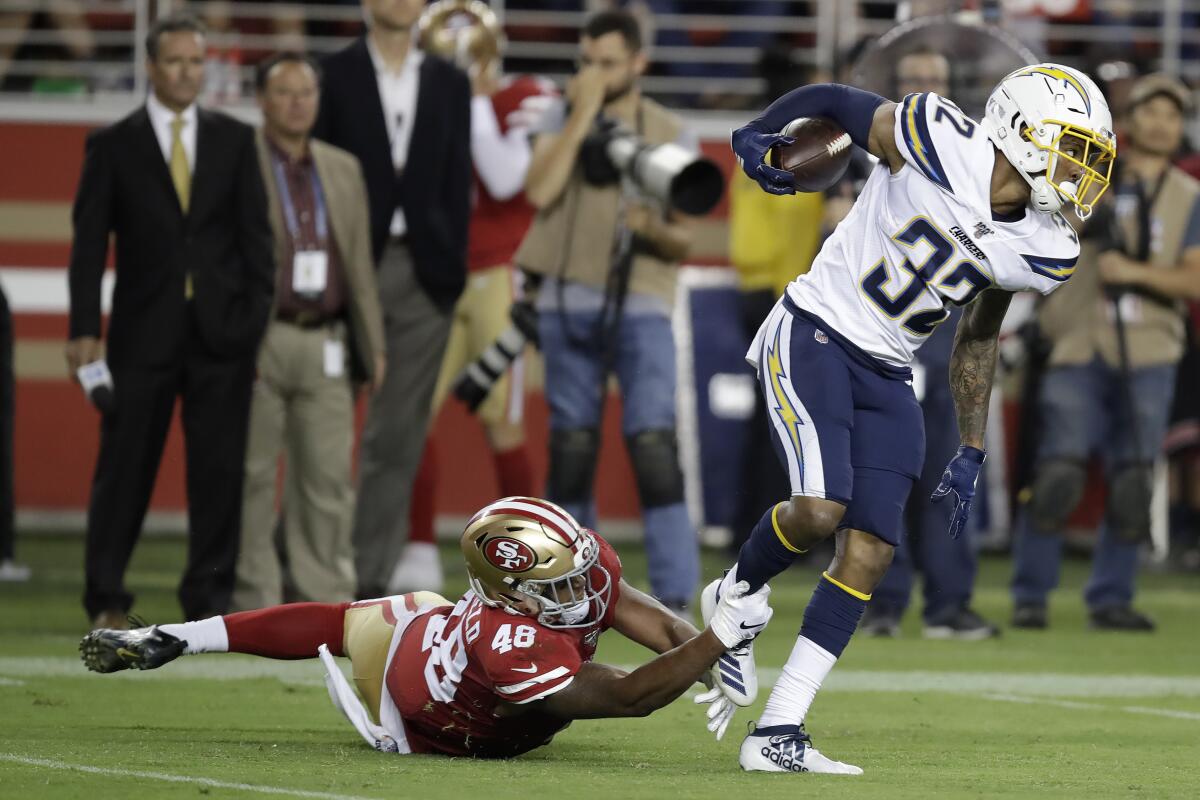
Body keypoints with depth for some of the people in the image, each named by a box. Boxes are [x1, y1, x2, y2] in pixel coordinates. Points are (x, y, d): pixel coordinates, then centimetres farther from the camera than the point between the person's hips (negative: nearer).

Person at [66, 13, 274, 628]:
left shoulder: (235, 140, 9)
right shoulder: (114, 145, 3)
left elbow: (255, 233, 8)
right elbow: (89, 244, 0)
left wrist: (259, 316, -1)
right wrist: (84, 330, -7)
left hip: (221, 330, 2)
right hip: (144, 332, -2)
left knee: (219, 470, 1)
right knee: (125, 467, 0)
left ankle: (208, 600, 8)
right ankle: (106, 599, 7)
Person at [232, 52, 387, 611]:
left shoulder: (343, 170, 17)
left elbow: (360, 264, 18)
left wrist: (372, 344, 14)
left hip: (325, 345, 4)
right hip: (257, 343, -4)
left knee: (329, 476, 2)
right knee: (251, 477, -2)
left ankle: (324, 596, 7)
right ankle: (252, 600, 3)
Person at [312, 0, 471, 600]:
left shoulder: (449, 84, 12)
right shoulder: (335, 76, 2)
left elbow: (457, 182, 10)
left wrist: (452, 267, 2)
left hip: (423, 273, 3)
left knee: (399, 437, 1)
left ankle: (372, 574, 4)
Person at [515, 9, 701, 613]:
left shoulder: (669, 133, 7)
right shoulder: (561, 120, 7)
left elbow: (684, 241, 7)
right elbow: (540, 190, -12)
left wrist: (655, 230, -15)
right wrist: (583, 112, -10)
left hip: (640, 307, -1)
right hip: (569, 303, 2)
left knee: (654, 448, -13)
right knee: (570, 451, 4)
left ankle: (674, 599, -14)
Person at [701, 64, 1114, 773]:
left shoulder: (1043, 253, 1)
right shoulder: (940, 143, -17)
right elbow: (837, 101, -3)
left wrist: (971, 455, 14)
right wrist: (758, 135, -19)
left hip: (886, 378, 6)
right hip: (814, 336, -6)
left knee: (871, 554, -4)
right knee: (819, 510, -24)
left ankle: (778, 735, 0)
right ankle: (735, 597, 10)